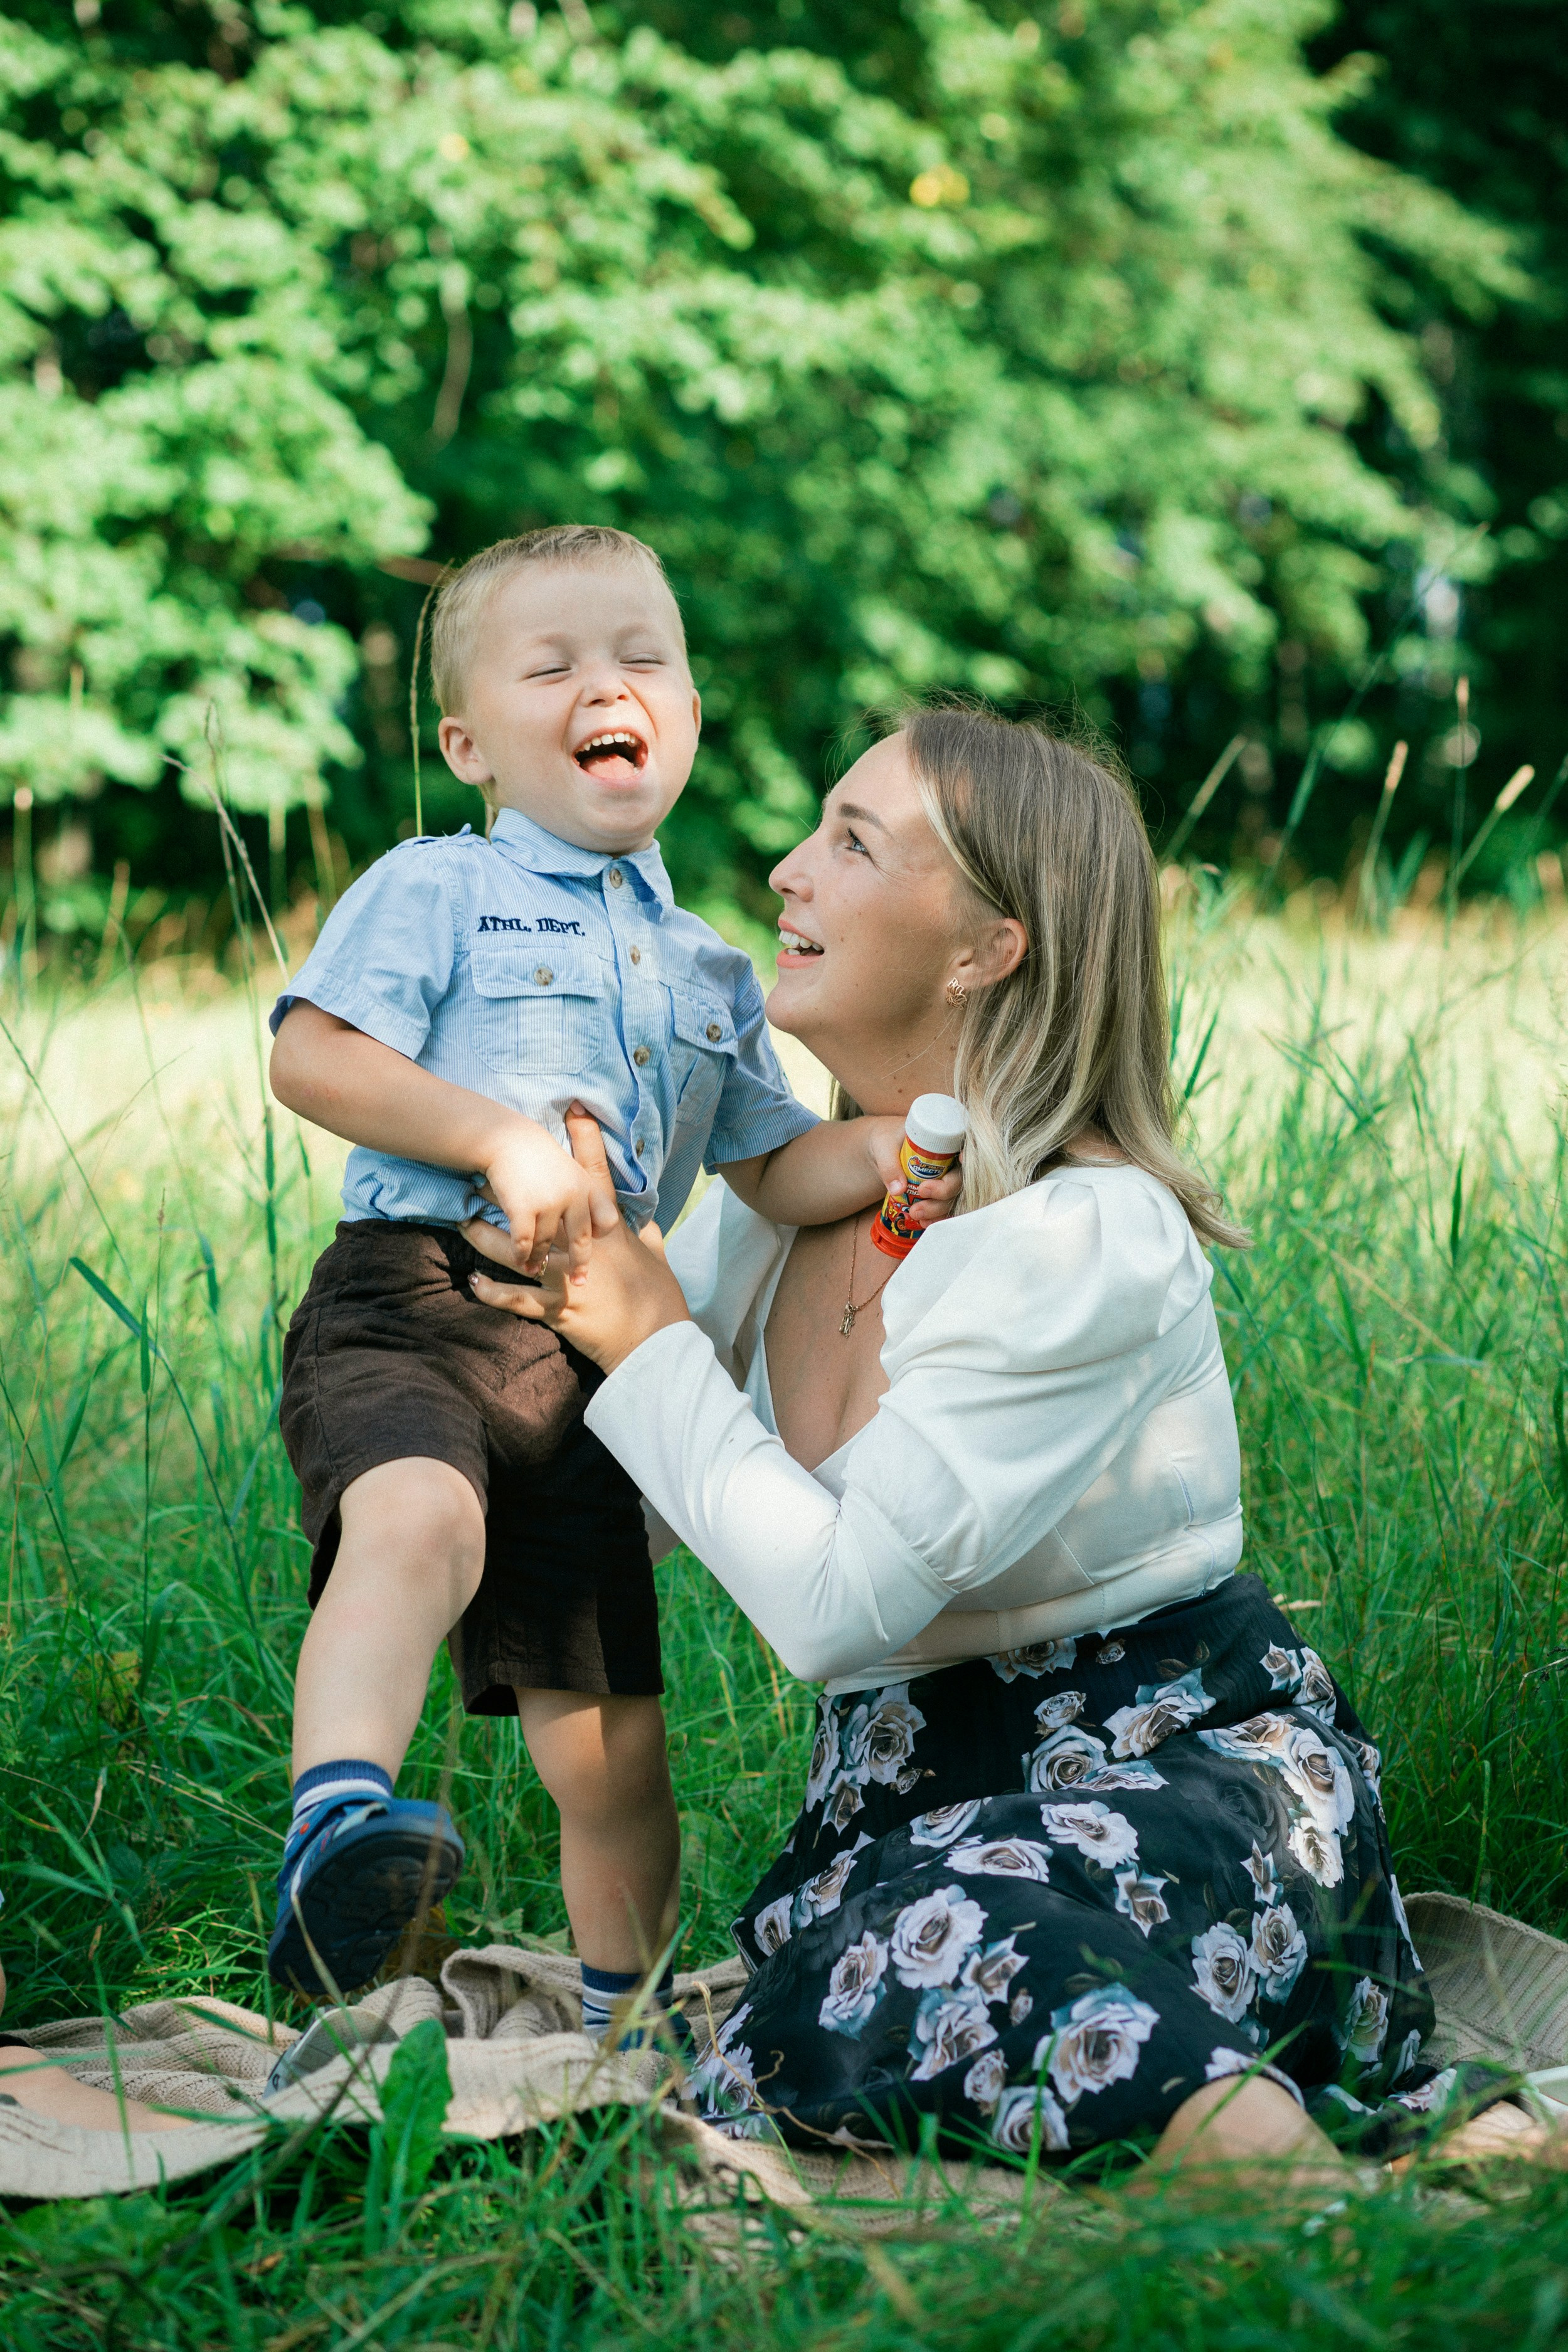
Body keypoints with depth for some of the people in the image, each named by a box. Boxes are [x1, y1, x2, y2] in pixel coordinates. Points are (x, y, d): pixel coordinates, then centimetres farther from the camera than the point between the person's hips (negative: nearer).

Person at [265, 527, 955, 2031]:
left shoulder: (707, 969, 24)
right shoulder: (433, 892, 5)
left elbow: (771, 1167, 24)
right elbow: (310, 1059, -7)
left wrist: (879, 1156, 2)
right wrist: (505, 1140, -17)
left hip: (586, 1353, 6)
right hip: (413, 1299, -5)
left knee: (610, 1752, 10)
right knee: (421, 1522, -41)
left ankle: (619, 2020, 29)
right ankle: (336, 1823, -58)